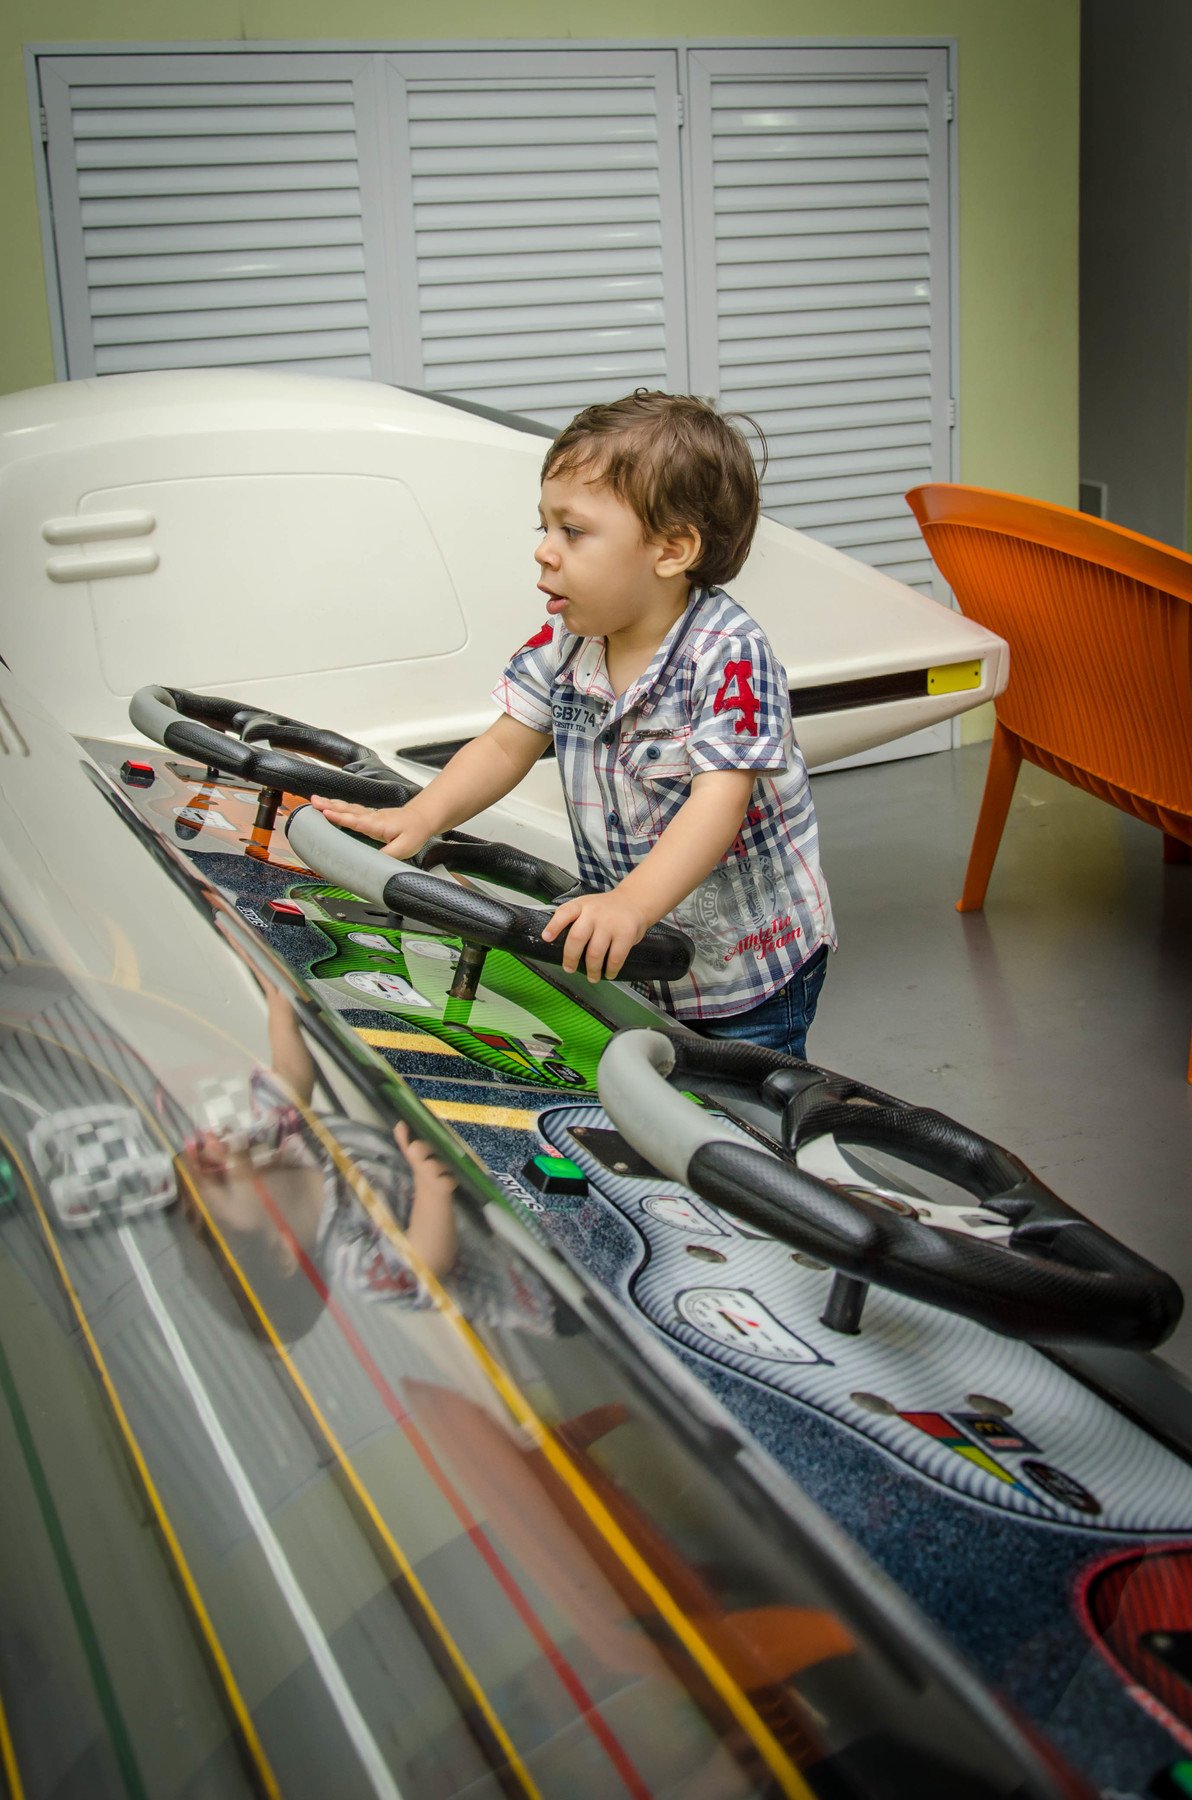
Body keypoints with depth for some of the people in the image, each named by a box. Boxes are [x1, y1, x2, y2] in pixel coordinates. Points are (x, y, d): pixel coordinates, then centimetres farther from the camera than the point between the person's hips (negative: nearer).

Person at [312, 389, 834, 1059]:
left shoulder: (730, 654, -24)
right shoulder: (565, 644, -3)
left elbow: (720, 800, -34)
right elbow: (506, 747, 5)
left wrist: (633, 903, -48)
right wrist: (420, 816, -13)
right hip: (634, 956, 6)